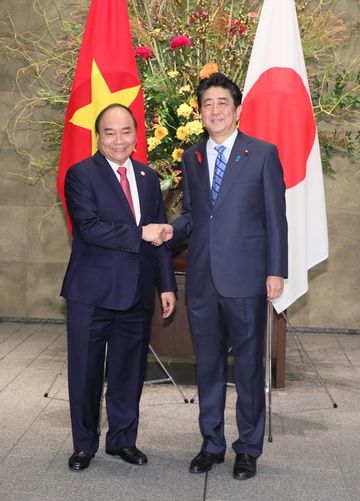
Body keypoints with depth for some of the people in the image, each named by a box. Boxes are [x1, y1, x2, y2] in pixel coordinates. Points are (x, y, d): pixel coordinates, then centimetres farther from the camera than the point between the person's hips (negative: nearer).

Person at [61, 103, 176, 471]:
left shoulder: (148, 178, 11)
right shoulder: (81, 175, -5)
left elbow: (159, 235, 12)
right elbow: (88, 227, -18)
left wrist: (166, 285, 7)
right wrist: (138, 234, -18)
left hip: (138, 292, 5)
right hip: (92, 292, -4)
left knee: (129, 371, 13)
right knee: (86, 371, 7)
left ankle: (123, 438, 29)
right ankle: (84, 444, 23)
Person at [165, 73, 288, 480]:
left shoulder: (263, 154, -1)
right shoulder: (191, 157, 12)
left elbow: (275, 217, -2)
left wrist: (276, 272, -7)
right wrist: (172, 229, -6)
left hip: (245, 278, -4)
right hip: (201, 279, 4)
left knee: (248, 365, 5)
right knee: (207, 364, 13)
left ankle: (248, 448, 21)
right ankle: (212, 444, 27)